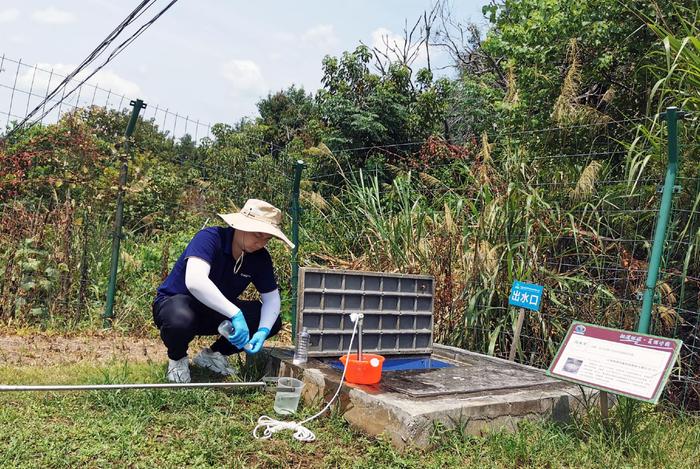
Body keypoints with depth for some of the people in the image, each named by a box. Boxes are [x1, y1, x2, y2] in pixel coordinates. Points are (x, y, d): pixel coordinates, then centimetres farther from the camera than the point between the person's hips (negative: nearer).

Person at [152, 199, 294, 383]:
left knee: (272, 321, -12)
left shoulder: (260, 257, -9)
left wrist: (263, 331, -24)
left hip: (217, 312, 6)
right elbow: (195, 282, -44)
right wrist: (235, 314, -49)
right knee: (181, 320, -41)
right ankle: (177, 359, -4)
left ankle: (212, 354, 8)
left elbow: (272, 297, -4)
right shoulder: (210, 238, -27)